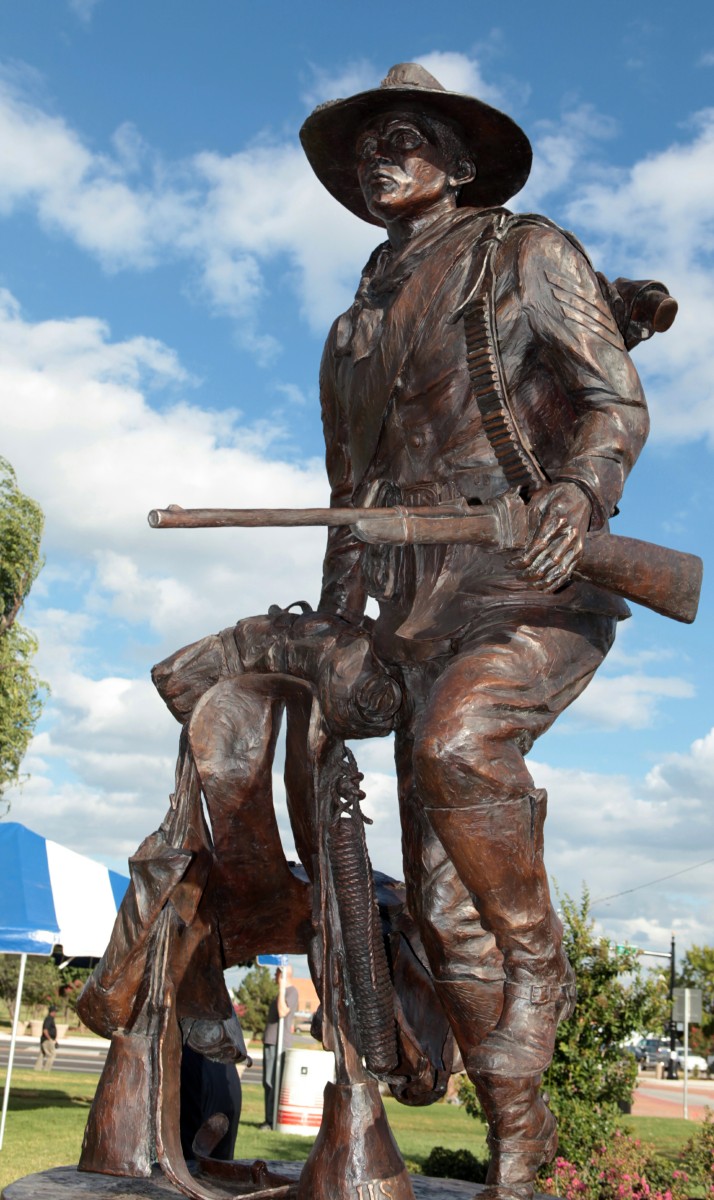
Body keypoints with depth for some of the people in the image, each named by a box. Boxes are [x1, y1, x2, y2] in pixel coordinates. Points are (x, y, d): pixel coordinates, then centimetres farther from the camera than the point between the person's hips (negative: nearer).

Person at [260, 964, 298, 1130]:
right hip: (271, 1042, 11)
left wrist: (281, 989, -23)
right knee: (268, 1083, 11)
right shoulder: (284, 992, 21)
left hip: (279, 1043, -11)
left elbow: (282, 1012, -25)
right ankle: (270, 1119, 15)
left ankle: (273, 1120, -12)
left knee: (273, 1082, -12)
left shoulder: (291, 991, -10)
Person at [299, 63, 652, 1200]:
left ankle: (541, 956, -9)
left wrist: (578, 489, -25)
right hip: (422, 615, 6)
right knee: (443, 900, 1)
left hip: (539, 588, -5)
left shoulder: (526, 253, 6)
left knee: (458, 744, -35)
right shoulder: (351, 334, 22)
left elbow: (617, 402, -3)